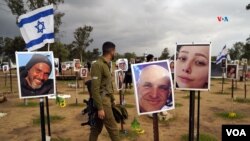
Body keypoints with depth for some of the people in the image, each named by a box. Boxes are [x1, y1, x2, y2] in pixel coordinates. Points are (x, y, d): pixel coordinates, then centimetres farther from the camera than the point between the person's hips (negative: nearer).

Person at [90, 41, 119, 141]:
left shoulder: (106, 64, 13)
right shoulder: (98, 65, -17)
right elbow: (95, 88, -21)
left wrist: (112, 99, 17)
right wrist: (100, 108, -21)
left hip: (106, 100, 9)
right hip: (102, 102, -9)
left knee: (96, 128, 15)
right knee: (113, 128, 1)